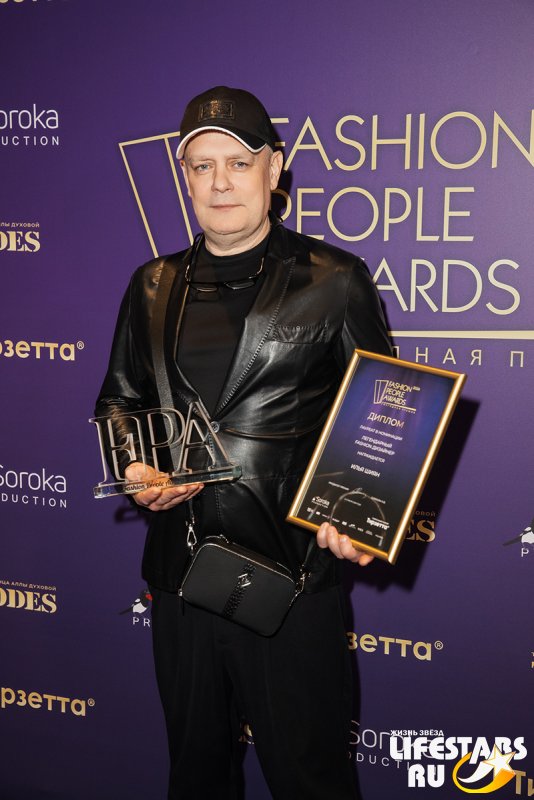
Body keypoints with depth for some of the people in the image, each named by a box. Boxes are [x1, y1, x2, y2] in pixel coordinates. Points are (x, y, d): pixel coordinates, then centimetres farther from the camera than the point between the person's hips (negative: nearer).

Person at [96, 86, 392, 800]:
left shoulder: (334, 281, -3)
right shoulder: (154, 286, 10)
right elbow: (118, 400, 19)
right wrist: (134, 471, -1)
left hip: (293, 572, -4)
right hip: (180, 571, 4)